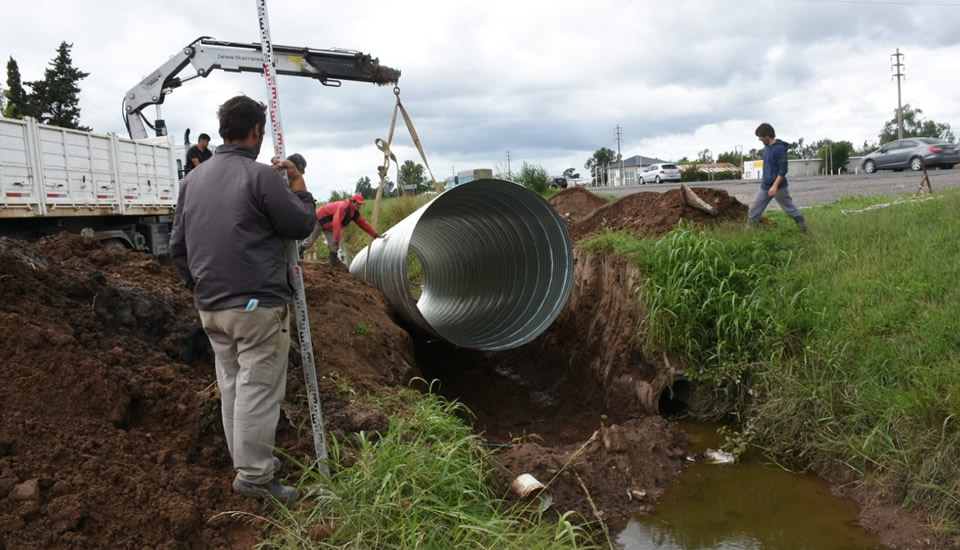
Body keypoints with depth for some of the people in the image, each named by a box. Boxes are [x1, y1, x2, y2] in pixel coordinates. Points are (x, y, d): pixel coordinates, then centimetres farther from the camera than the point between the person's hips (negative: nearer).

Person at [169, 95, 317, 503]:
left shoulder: (192, 179, 10)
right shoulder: (260, 176, -13)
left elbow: (177, 246, 13)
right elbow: (302, 226, -6)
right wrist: (298, 184, 8)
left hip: (211, 307, 7)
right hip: (258, 305, -7)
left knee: (231, 387, 16)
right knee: (258, 389, -1)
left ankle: (248, 459, 28)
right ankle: (254, 475, 4)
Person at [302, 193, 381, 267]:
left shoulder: (355, 212, -7)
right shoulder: (344, 207, -36)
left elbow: (364, 224, -1)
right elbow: (336, 223, -44)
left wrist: (376, 235, -7)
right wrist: (337, 241, -46)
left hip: (329, 226, 8)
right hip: (319, 219, -8)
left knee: (334, 246, -4)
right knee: (309, 242, 1)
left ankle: (333, 267, 0)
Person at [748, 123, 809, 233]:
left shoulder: (779, 148, -19)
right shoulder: (766, 147, 6)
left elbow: (783, 170, -21)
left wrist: (775, 186, -25)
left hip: (778, 187, -8)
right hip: (764, 186, 8)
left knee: (790, 209, 7)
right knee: (754, 210, 4)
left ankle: (804, 227, 25)